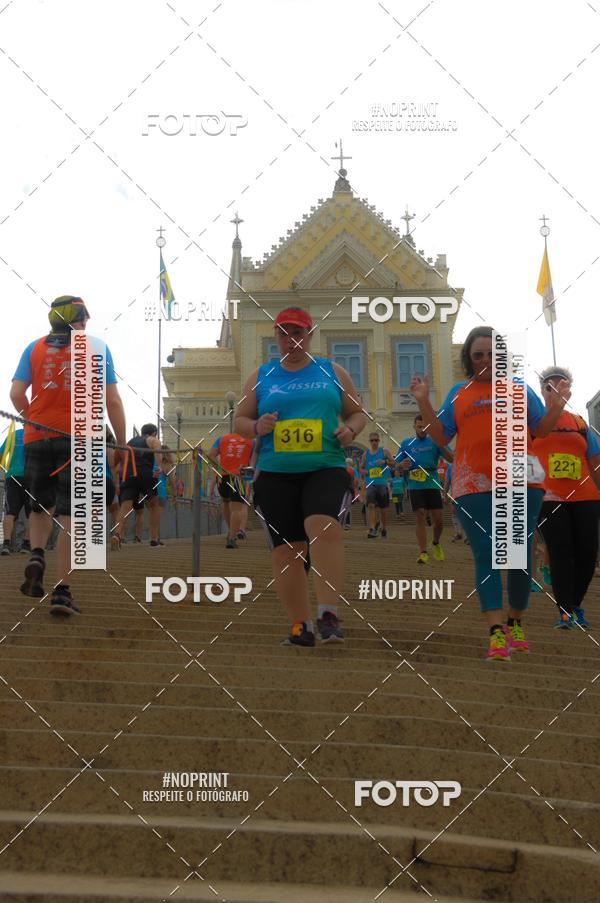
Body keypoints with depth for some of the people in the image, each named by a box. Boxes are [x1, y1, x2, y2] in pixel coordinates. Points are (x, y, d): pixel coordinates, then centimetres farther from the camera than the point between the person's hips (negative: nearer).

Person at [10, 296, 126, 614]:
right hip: (79, 440, -2)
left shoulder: (35, 348, 8)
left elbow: (16, 393, -1)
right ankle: (62, 592, -5)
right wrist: (122, 443, 5)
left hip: (37, 439, 2)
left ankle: (36, 556, -6)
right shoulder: (96, 348, 4)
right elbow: (112, 400, -2)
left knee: (41, 507, 21)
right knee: (70, 516, -1)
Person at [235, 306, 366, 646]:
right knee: (286, 551, 0)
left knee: (323, 527, -28)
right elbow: (240, 421, 15)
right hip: (276, 475, 2)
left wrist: (351, 429, -7)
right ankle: (301, 624, 11)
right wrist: (257, 427, -8)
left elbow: (358, 412, 16)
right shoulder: (261, 377, 13)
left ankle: (329, 614, -27)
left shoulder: (333, 372, 12)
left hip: (326, 469, -2)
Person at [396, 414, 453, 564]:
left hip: (432, 485, 0)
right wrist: (402, 465, -12)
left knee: (438, 519, 0)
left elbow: (451, 459, -5)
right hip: (415, 486, 0)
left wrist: (441, 446, -22)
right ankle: (423, 552, -5)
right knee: (419, 518, -8)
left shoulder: (434, 442, 4)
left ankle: (436, 544, 28)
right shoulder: (406, 443, 9)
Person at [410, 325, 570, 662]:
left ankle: (516, 624, 20)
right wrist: (424, 402, -2)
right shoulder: (458, 393, 13)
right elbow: (442, 437, 9)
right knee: (486, 556, -8)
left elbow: (541, 430, 10)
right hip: (475, 485, 0)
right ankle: (497, 633, -12)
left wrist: (557, 405, -8)